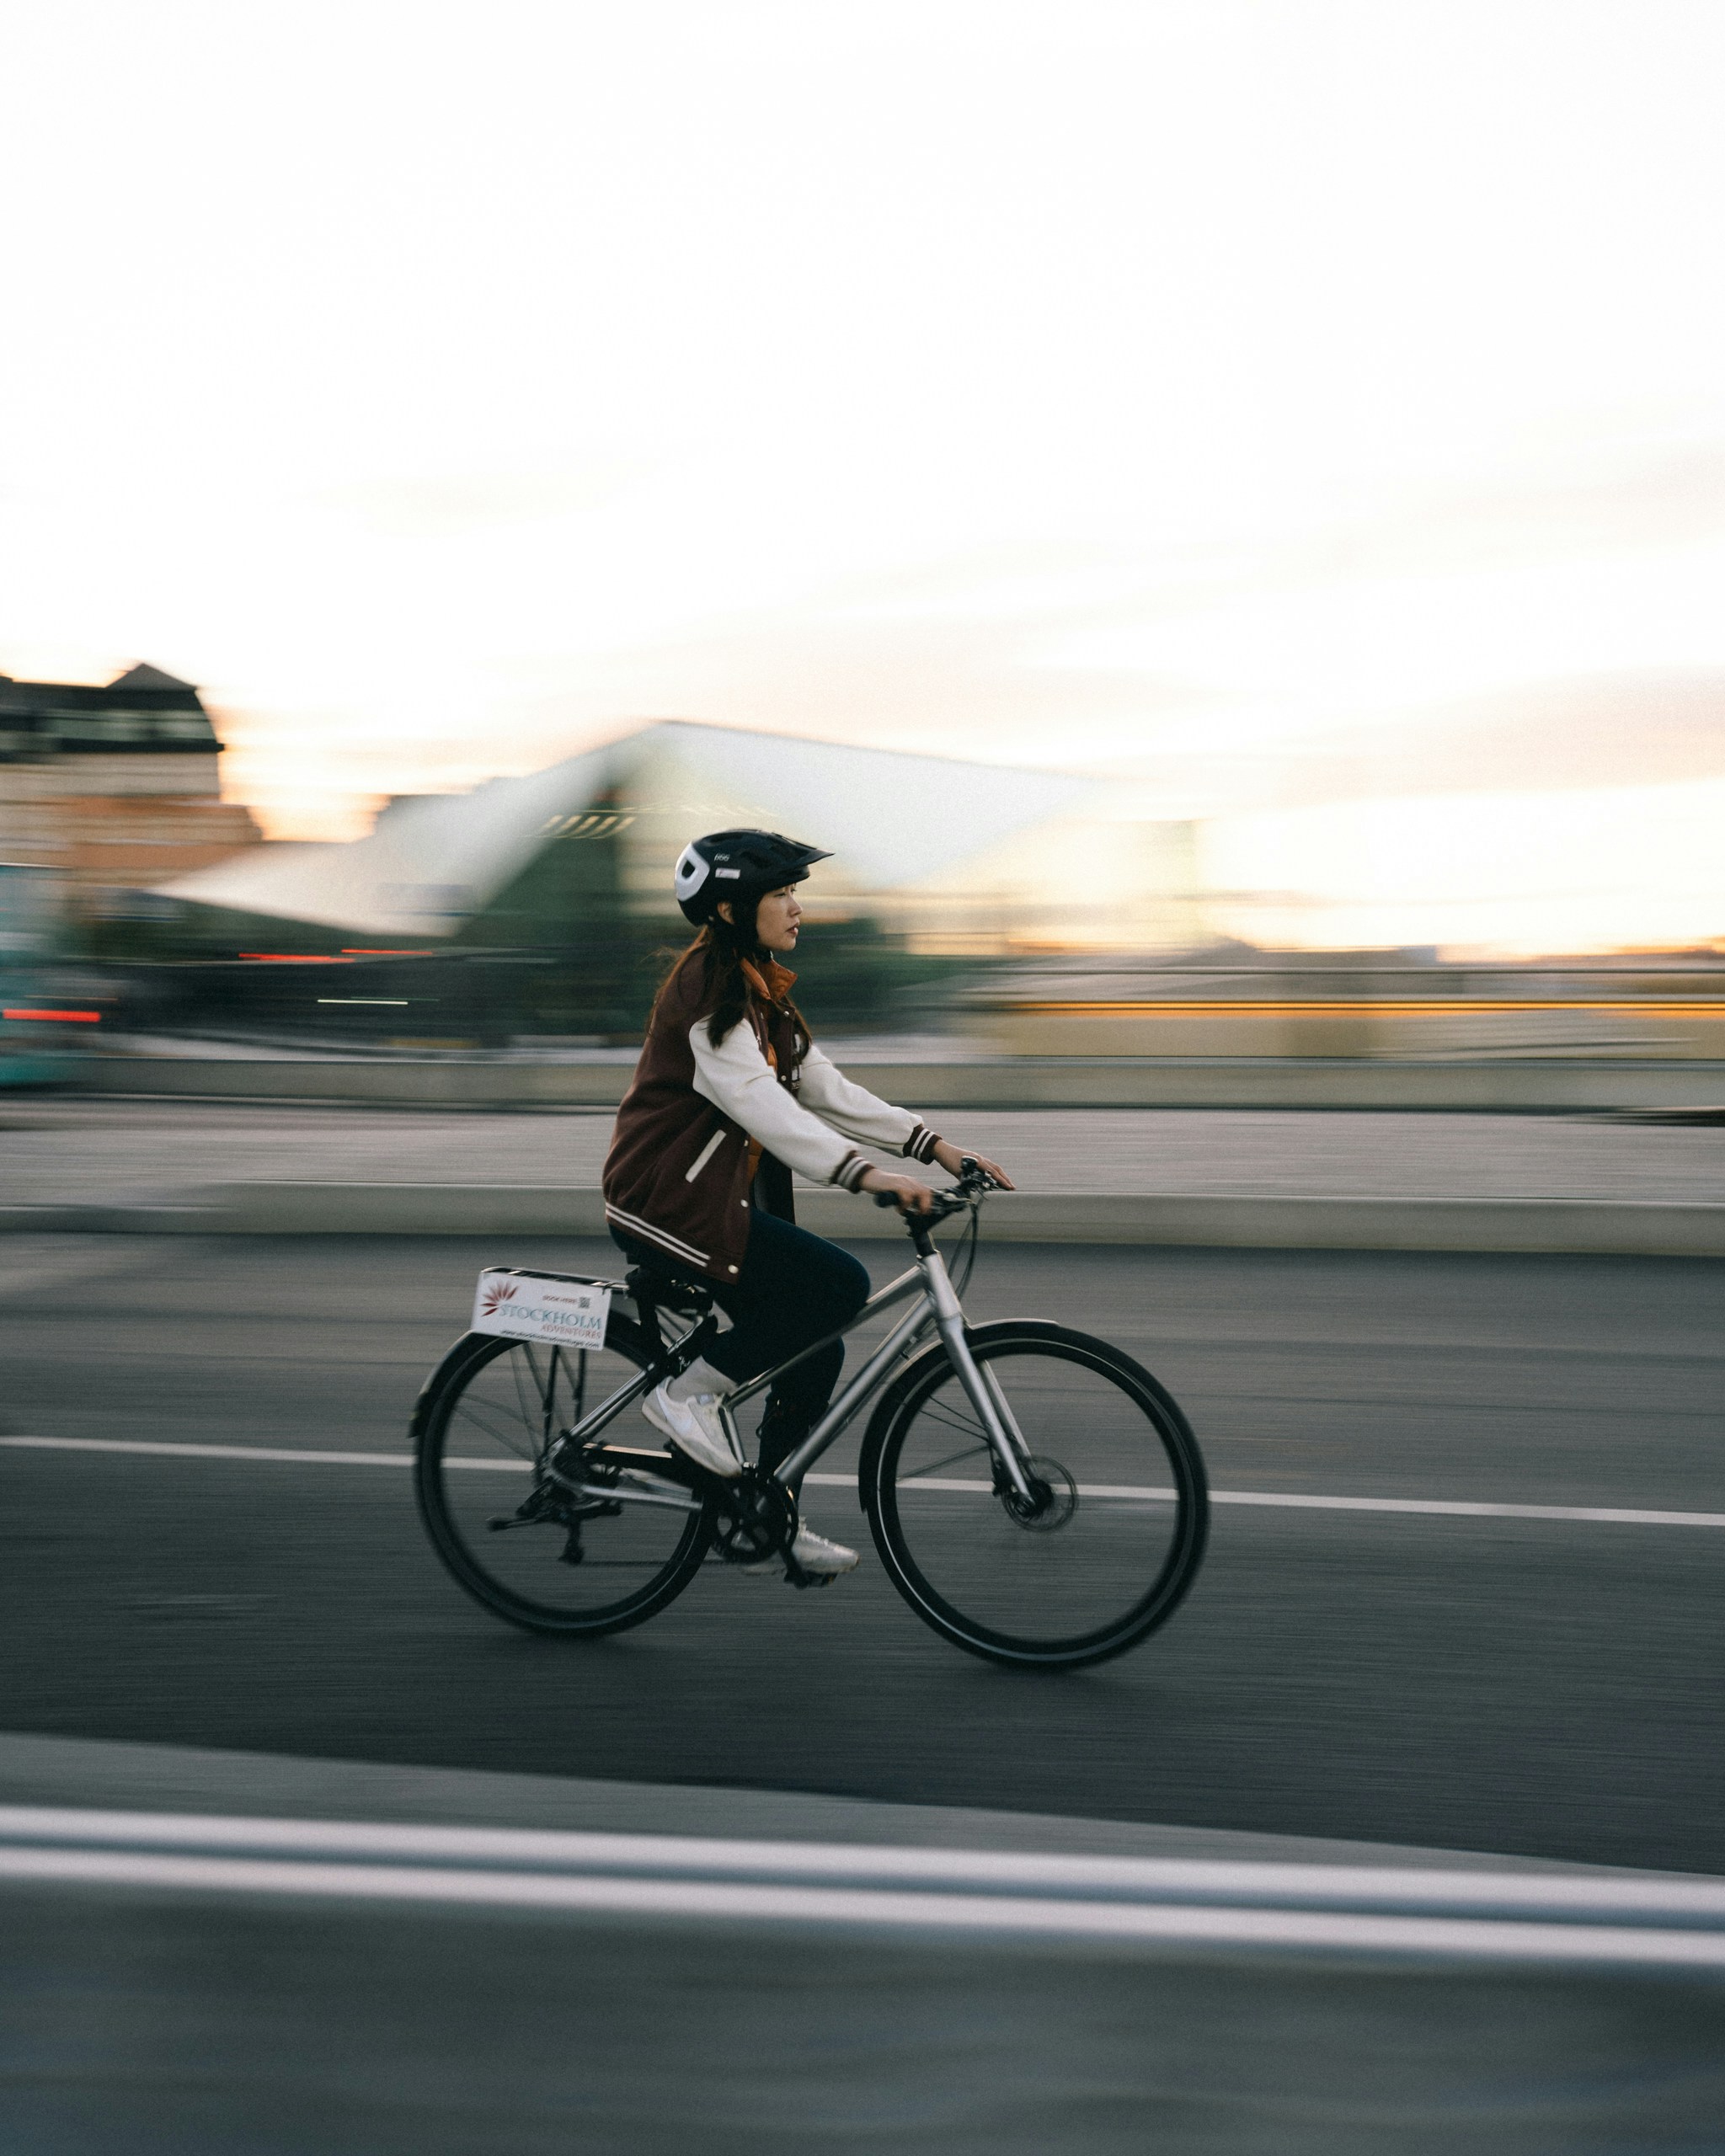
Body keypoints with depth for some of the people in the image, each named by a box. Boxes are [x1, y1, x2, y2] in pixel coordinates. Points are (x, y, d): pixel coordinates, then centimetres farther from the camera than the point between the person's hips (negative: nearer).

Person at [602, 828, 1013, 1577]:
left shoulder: (760, 989, 15)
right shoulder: (707, 984, -16)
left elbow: (823, 1087, 11)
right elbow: (754, 1098, -27)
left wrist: (932, 1144, 1)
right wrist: (864, 1172, -36)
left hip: (718, 1196, 10)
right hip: (666, 1200, -10)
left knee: (814, 1349, 7)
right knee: (840, 1284, -20)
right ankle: (689, 1390, -7)